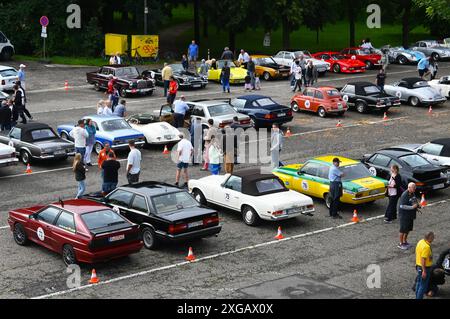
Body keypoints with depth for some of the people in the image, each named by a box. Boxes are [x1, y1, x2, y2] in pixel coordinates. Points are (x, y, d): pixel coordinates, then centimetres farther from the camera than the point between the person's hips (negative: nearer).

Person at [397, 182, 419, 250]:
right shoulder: (404, 195, -24)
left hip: (410, 214, 9)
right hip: (404, 215, -9)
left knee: (408, 228, 18)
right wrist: (412, 207, -28)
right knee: (403, 229, 1)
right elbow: (402, 206, -27)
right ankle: (401, 244, 13)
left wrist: (417, 204, 1)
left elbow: (415, 200, 23)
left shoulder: (413, 193, 4)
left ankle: (405, 241, 34)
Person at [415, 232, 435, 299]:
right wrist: (424, 271, -23)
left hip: (418, 265, 10)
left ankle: (417, 297, 30)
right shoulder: (426, 247, -27)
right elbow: (423, 259, -27)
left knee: (419, 283, 20)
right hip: (425, 267, -10)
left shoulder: (421, 242, 1)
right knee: (423, 285, 1)